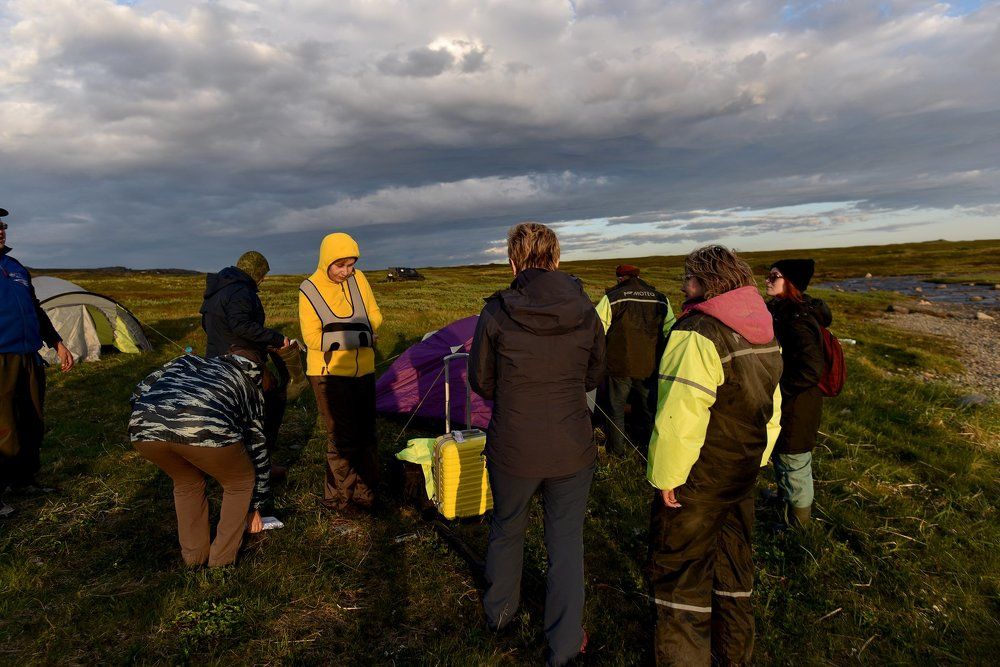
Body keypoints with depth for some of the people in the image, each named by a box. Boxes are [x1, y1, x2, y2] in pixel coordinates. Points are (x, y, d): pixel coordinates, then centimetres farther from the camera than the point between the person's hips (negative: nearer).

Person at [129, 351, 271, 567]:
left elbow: (139, 392, 27)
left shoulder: (190, 360, 38)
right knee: (240, 483, 27)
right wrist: (254, 505, 48)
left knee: (186, 482, 34)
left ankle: (194, 556, 41)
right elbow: (258, 450, 37)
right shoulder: (250, 389, 32)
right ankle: (222, 559, 33)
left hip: (143, 427, 4)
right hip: (206, 429, -3)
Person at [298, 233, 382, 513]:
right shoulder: (310, 290, -10)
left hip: (363, 370, 5)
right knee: (342, 437, -4)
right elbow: (312, 337, -14)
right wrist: (352, 337, -20)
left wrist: (366, 329, -12)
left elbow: (375, 314, 9)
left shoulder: (358, 279, 0)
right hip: (330, 373, -5)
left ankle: (364, 493, 28)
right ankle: (339, 497, 15)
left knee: (365, 434, 13)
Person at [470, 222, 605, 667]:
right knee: (566, 541, 16)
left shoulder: (496, 314, -15)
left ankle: (499, 612, 47)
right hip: (572, 450, 1)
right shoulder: (585, 311, -9)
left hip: (512, 449, -1)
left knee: (506, 529, 23)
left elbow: (481, 383, -4)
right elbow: (594, 376, 6)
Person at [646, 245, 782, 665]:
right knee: (733, 563, 22)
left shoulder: (697, 332, -22)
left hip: (697, 478, -9)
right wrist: (756, 458, 22)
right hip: (743, 473, 9)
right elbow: (771, 408, 15)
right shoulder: (765, 334, 7)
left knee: (678, 572, 6)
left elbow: (678, 415, -27)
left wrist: (666, 476, -17)